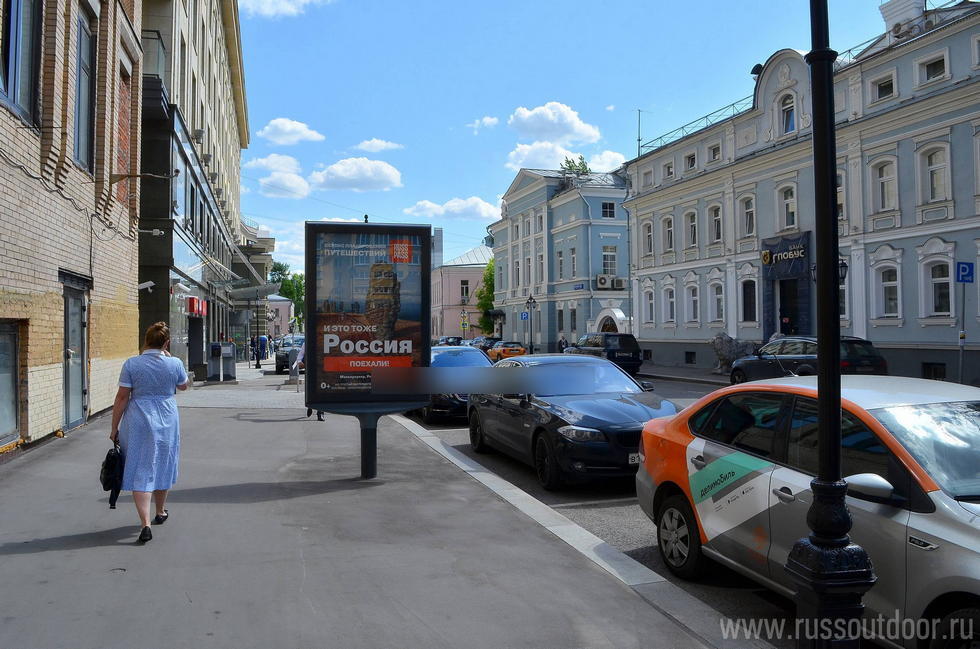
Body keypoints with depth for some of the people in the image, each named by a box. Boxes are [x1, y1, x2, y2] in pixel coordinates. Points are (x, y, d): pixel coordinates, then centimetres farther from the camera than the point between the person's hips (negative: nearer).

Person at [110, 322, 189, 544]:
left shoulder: (131, 364, -8)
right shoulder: (175, 364, -6)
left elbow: (122, 397, -6)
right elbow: (183, 386, 14)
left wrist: (114, 427, 3)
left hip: (138, 423, -1)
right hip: (167, 423, 2)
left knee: (140, 471, 2)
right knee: (162, 466, 19)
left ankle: (145, 524, -6)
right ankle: (161, 512, 38)